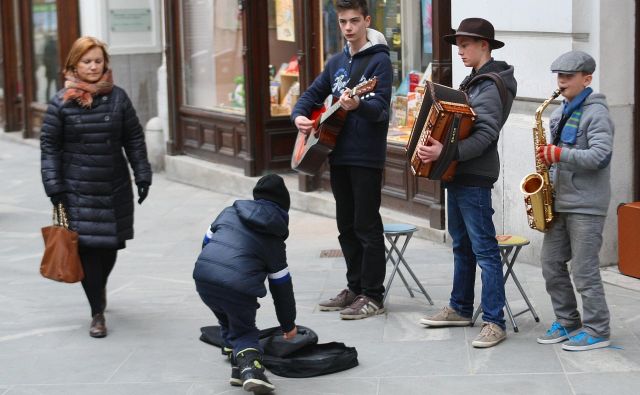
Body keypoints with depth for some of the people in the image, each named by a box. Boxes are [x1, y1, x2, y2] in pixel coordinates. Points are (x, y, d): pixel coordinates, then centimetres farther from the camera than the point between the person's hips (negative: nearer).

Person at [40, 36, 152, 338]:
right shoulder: (61, 102, -2)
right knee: (87, 248, -6)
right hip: (78, 190, -2)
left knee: (110, 245, 9)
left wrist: (142, 176, 4)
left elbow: (134, 140, 8)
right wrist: (54, 186, -6)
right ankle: (97, 313, 4)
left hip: (115, 188, 2)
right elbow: (49, 145, 0)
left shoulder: (118, 98, 3)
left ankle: (100, 287, 41)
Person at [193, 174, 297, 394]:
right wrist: (288, 325, 27)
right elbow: (281, 286, 16)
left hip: (203, 278, 3)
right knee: (244, 330, 15)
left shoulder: (230, 212, 21)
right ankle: (250, 366, -9)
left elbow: (207, 241, 26)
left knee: (226, 319, 30)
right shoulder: (274, 239, 13)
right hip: (238, 289, -3)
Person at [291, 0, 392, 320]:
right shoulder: (337, 62, 13)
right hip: (338, 154, 7)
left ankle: (373, 296, 1)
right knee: (346, 225, 12)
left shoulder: (379, 60, -9)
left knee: (367, 227, -4)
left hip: (366, 158, -7)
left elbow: (381, 109, -19)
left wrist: (357, 105, -40)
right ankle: (355, 287, 22)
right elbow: (313, 93, 21)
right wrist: (300, 116, 0)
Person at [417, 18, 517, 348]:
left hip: (474, 177, -10)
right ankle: (460, 309, 27)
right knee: (462, 245, 17)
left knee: (484, 249, -9)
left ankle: (494, 322, -7)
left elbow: (485, 135, -23)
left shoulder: (491, 85, -14)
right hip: (459, 173, 10)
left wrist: (445, 152, -32)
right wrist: (435, 146, 10)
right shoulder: (474, 80, 16)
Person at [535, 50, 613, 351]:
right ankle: (567, 322, 22)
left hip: (586, 206, -8)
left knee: (584, 270, -5)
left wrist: (559, 155, -26)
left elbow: (601, 156, -23)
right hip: (560, 202, 9)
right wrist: (550, 179, 8)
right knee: (551, 264, 10)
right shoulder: (562, 112, 15)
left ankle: (597, 331, 4)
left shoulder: (596, 113, -11)